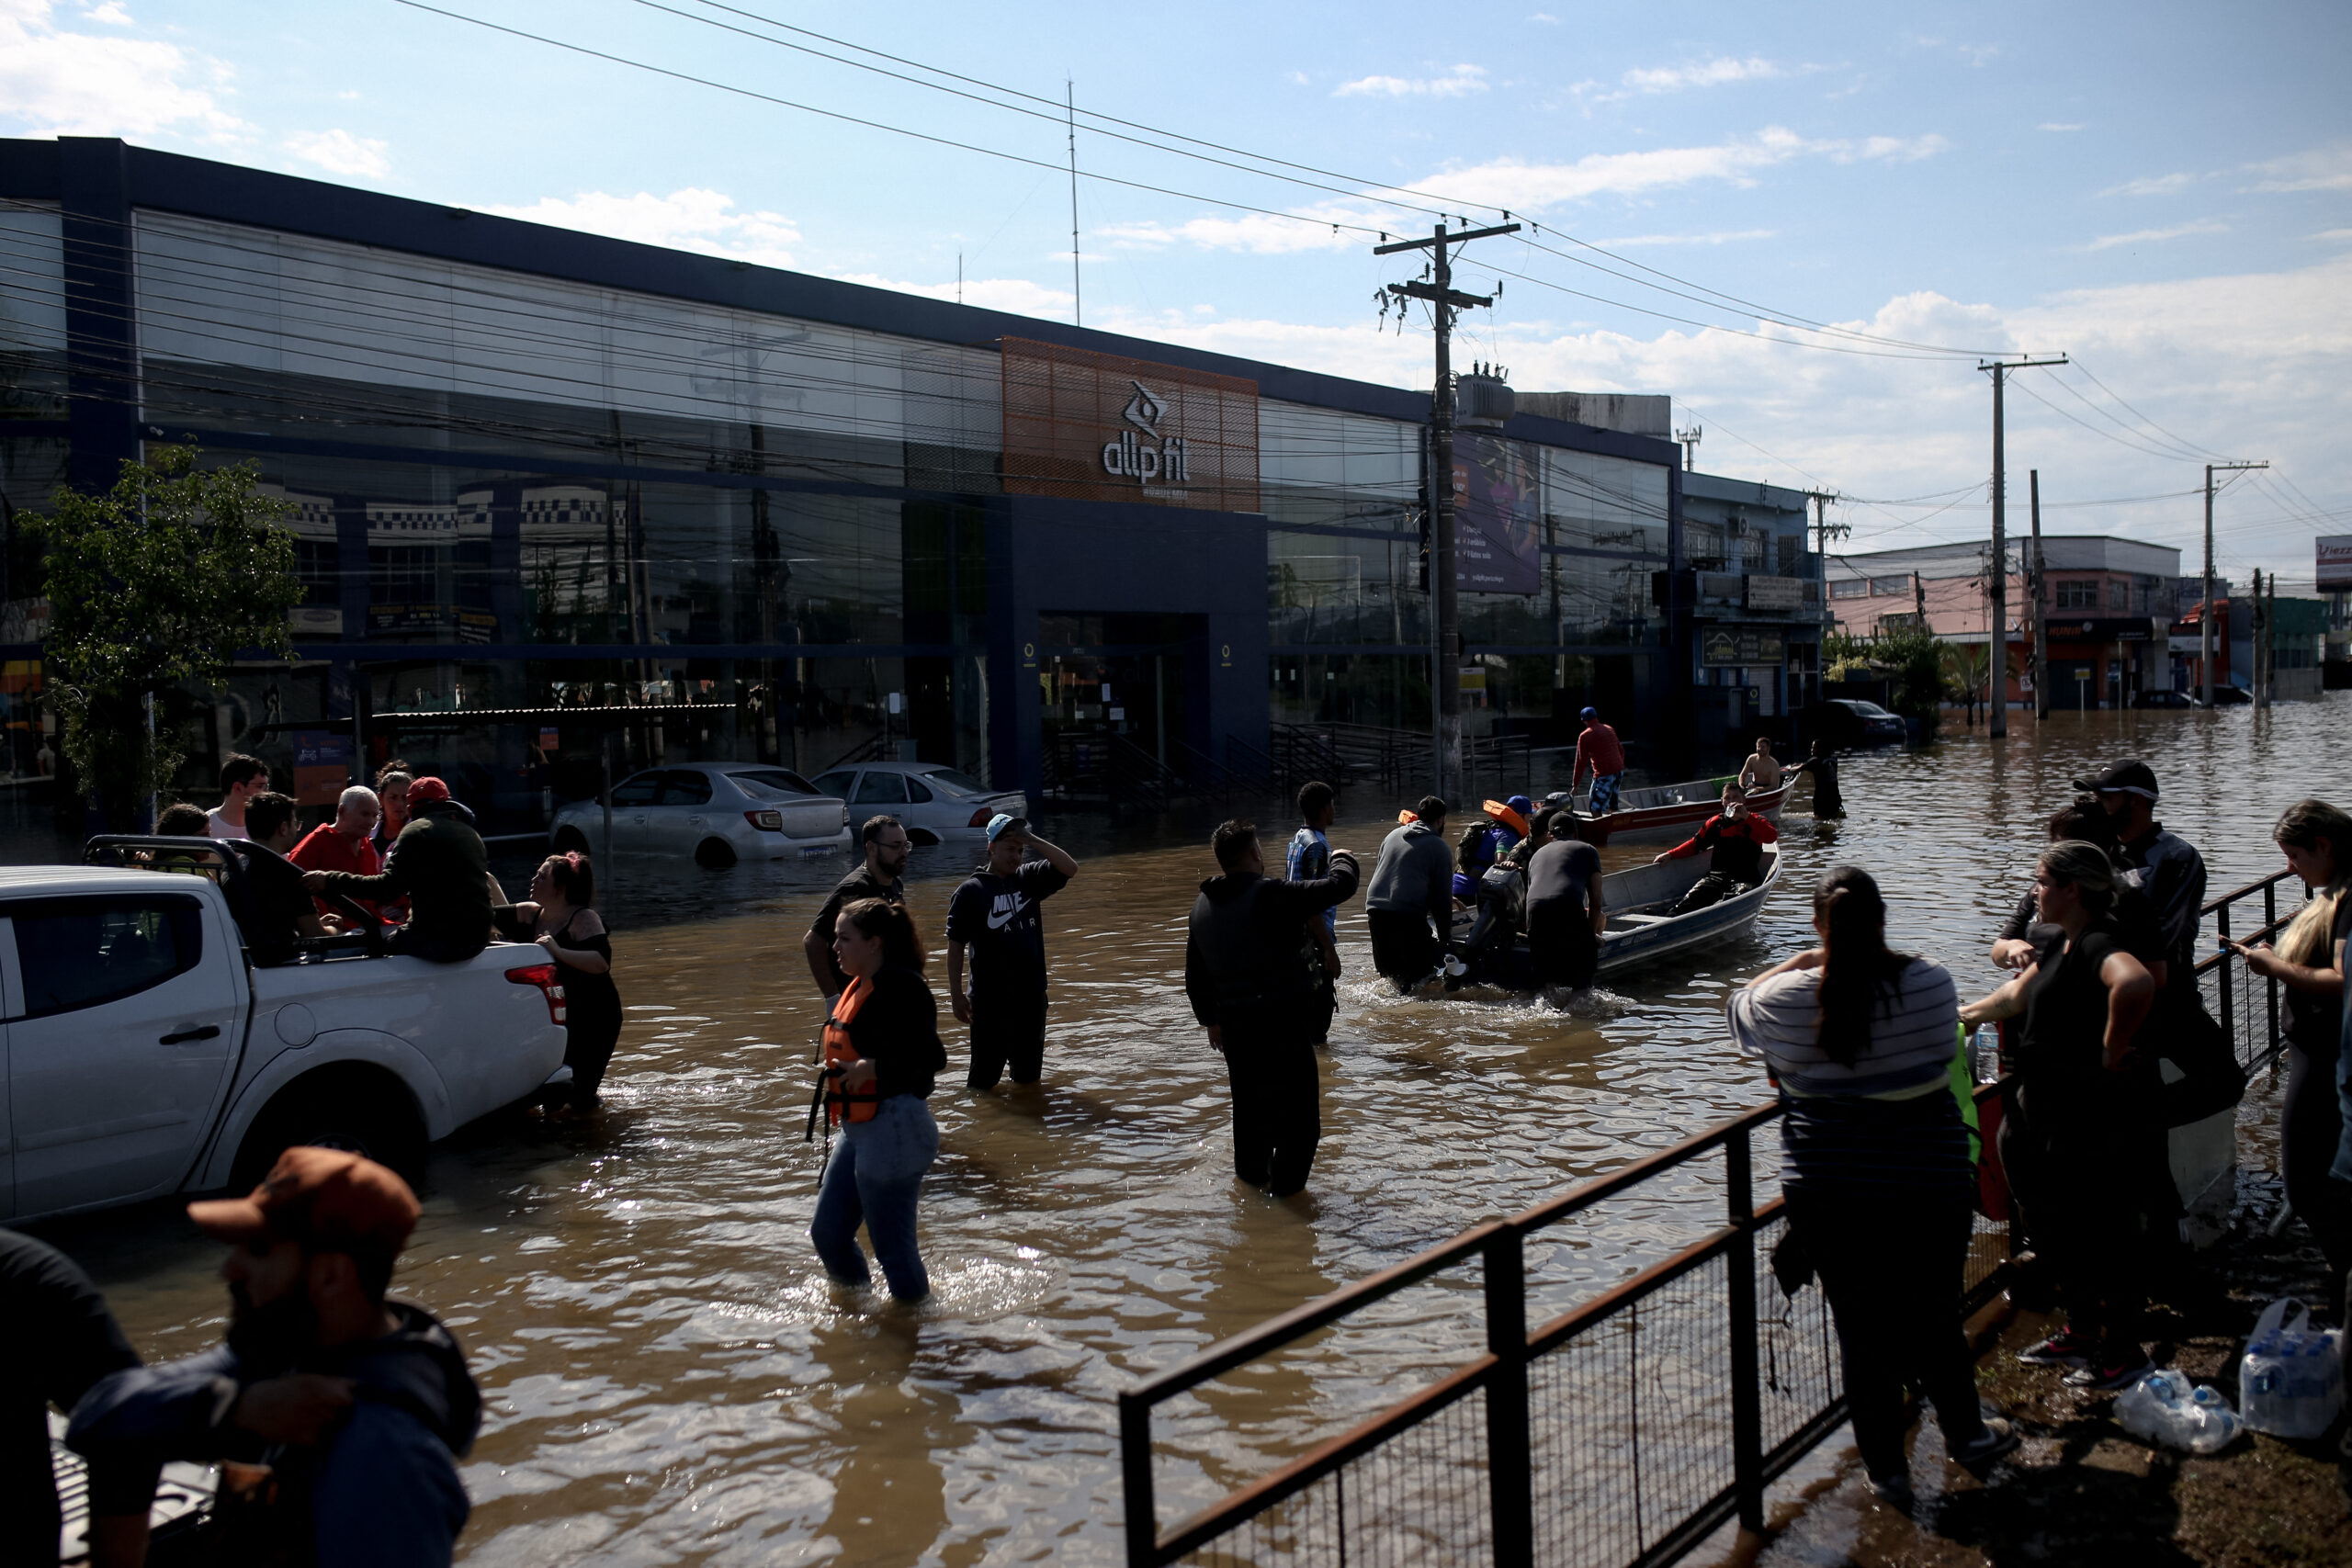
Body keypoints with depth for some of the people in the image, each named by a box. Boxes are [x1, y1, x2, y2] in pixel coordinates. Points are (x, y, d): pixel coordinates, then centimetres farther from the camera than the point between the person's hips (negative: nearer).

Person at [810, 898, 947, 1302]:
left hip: (893, 1128, -10)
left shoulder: (900, 987, -18)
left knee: (892, 1246, 0)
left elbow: (931, 1057, -26)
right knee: (828, 1232, 17)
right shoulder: (858, 987, 12)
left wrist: (871, 1068, -31)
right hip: (859, 1130, 10)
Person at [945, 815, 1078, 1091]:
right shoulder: (970, 891, -6)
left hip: (1032, 995, 5)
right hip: (991, 999, -5)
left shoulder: (1028, 879, 6)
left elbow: (1070, 868, -3)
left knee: (1029, 1073, 17)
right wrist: (956, 995, -9)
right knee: (985, 1075, 1)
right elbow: (955, 946, -6)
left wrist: (1033, 841, -11)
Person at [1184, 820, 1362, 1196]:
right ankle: (1286, 1188, 1)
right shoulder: (1268, 896, -15)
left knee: (1250, 1108, 23)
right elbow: (1340, 886, -13)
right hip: (1283, 1026, -7)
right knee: (1299, 1114, 2)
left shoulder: (1202, 906, 8)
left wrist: (1210, 1019, 29)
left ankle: (1251, 1176, 35)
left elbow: (1196, 975, 17)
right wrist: (1342, 859, 9)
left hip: (1234, 1028, 8)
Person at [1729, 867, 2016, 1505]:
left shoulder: (1787, 997, -12)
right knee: (1935, 1316, 19)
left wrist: (1799, 962, 14)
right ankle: (1965, 1434, 40)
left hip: (1827, 1194, 0)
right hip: (1931, 1183, 1)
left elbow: (1740, 1006, 10)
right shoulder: (1932, 984, -11)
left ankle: (1887, 1469, 22)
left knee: (1861, 1330, 11)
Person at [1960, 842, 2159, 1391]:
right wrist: (1963, 1014, 32)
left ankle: (2124, 1354, 15)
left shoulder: (2099, 945, -21)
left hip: (2099, 1122, -10)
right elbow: (2017, 996, 27)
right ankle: (2081, 1333, 35)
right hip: (2057, 1116, 10)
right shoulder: (2060, 946, 11)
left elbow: (2135, 983, -43)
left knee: (2104, 1231, 1)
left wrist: (2111, 1053, -33)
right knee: (2058, 1226, 19)